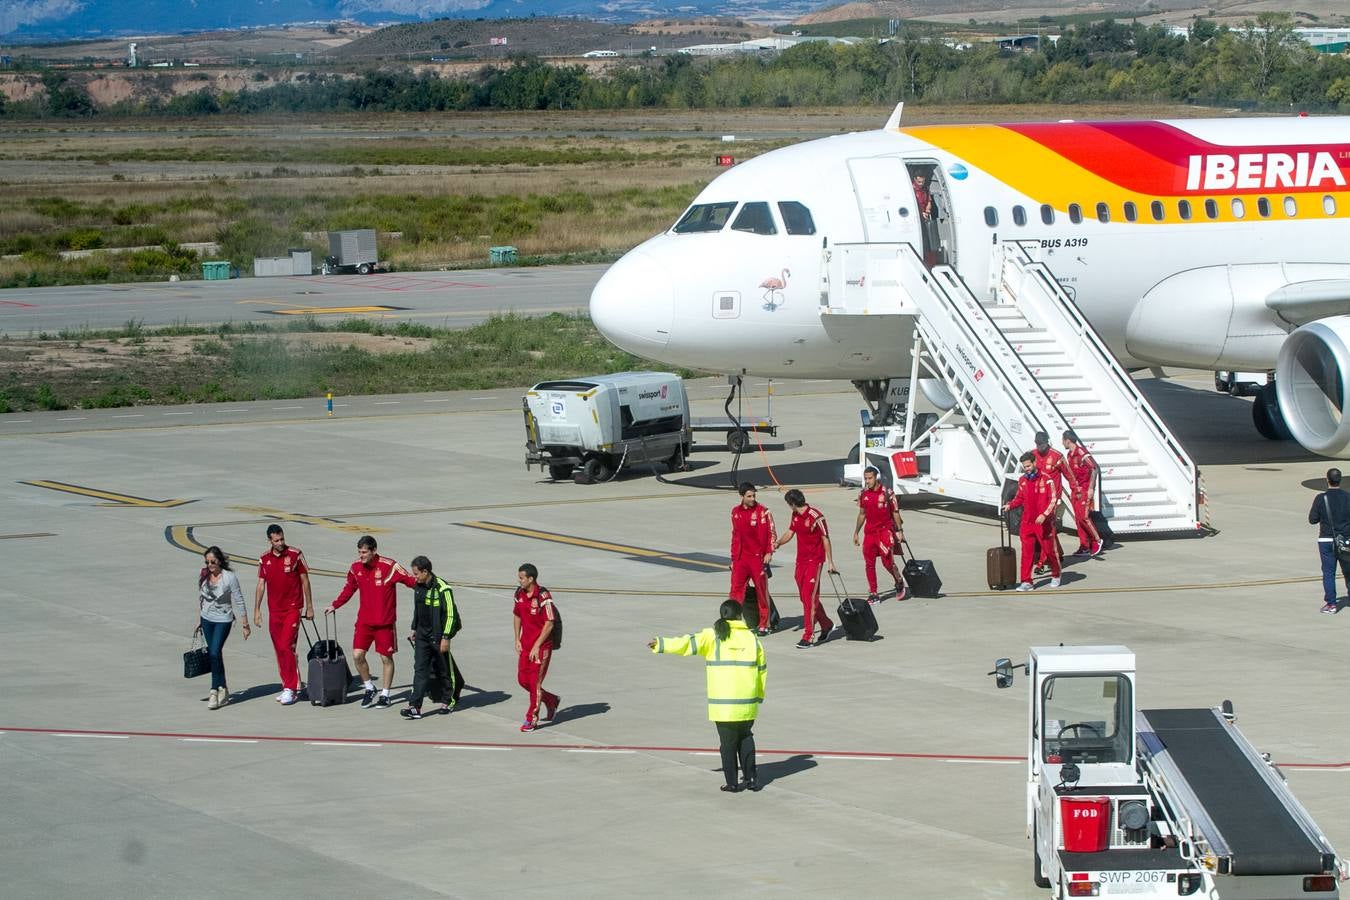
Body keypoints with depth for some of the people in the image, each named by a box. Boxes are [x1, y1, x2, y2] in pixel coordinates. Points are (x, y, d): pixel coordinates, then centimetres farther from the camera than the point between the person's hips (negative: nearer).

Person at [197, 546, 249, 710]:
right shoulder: (203, 576, 1)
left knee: (215, 653, -15)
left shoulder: (230, 578, -13)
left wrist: (245, 625, -8)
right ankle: (223, 689, 18)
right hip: (207, 619, 5)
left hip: (223, 620, -5)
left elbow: (239, 602, -9)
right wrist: (201, 621, 20)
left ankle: (214, 692, -10)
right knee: (213, 655, 8)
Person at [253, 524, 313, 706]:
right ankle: (288, 686, 17)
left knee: (286, 647, -14)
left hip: (293, 609, -5)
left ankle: (291, 688, -10)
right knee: (279, 650, 8)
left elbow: (305, 581, 0)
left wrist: (309, 607, 1)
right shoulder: (264, 559, 5)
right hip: (274, 610, 5)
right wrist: (257, 610, 7)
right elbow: (261, 585, 11)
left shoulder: (295, 555, -6)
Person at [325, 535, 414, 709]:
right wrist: (335, 605, 17)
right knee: (357, 655, -5)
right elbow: (349, 588, 17)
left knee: (386, 658, 5)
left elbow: (412, 581, -14)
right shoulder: (356, 567, 0)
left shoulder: (388, 566, -15)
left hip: (385, 622, -4)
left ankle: (385, 695, 20)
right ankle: (369, 688, 17)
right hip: (364, 620, 4)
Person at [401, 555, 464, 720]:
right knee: (420, 669, -2)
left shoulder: (443, 589, -17)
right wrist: (414, 629, 21)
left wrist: (446, 637, -18)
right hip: (422, 635, 6)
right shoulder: (419, 587, 6)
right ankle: (415, 707, -8)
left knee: (444, 669, 8)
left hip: (438, 637, -6)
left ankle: (447, 701, 27)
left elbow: (451, 614, -16)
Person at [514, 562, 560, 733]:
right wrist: (517, 640, 9)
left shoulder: (543, 596, -19)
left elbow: (549, 624, -18)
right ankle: (551, 701, 29)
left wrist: (537, 646, -18)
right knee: (522, 679, 8)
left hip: (541, 645, -8)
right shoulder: (520, 593, 4)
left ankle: (532, 718, 5)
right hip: (525, 644, 8)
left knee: (535, 681, -5)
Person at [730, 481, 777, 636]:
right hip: (741, 558, 4)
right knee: (736, 590, -2)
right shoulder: (735, 512, 9)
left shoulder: (763, 511, -5)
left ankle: (764, 625, 12)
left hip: (758, 557, -4)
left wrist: (769, 552, -11)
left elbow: (772, 533, -3)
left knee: (762, 591, 3)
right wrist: (733, 557, 15)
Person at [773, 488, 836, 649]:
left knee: (809, 598, -11)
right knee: (806, 597, 14)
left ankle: (807, 637, -11)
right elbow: (790, 532, 20)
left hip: (814, 561, -8)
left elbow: (825, 539, -11)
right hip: (801, 561, 8)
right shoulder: (796, 516, 7)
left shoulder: (816, 517, -16)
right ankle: (826, 625, 33)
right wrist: (778, 543, 3)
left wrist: (830, 562, -10)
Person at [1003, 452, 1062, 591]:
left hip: (1043, 522, -3)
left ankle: (1055, 576, 29)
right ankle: (1026, 581, -1)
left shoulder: (1046, 480, -7)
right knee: (1026, 551, -3)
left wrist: (1044, 514, -20)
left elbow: (1053, 500, -9)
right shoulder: (1022, 481, 7)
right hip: (1027, 521, 4)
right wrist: (1010, 505, -1)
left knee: (1049, 549, 8)